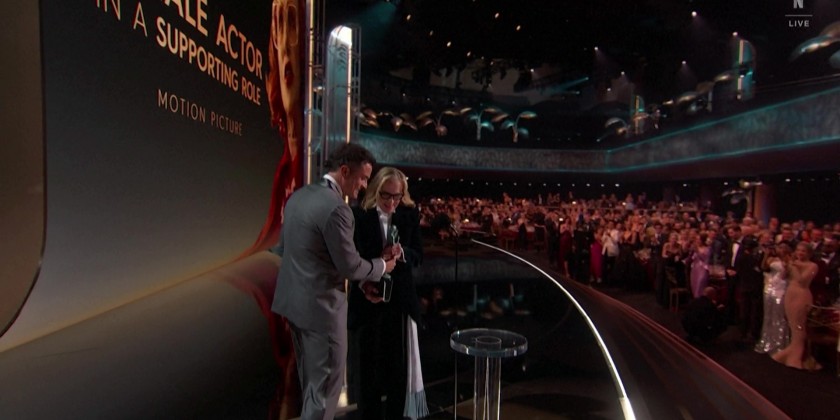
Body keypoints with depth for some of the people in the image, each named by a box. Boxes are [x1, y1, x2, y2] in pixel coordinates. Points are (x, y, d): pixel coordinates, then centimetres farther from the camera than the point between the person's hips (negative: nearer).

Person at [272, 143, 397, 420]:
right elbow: (350, 266, -18)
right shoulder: (336, 208, -23)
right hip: (320, 306, -9)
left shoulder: (298, 196, 5)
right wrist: (381, 266, -1)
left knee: (310, 381, 26)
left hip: (293, 300, 9)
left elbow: (283, 248, 13)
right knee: (325, 385, 8)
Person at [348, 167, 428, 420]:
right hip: (367, 299, -1)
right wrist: (362, 281, -22)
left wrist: (402, 253, -21)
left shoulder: (410, 215, -2)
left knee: (399, 364, 12)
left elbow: (418, 256, 0)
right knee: (367, 363, 12)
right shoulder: (359, 215, -8)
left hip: (400, 299, 2)